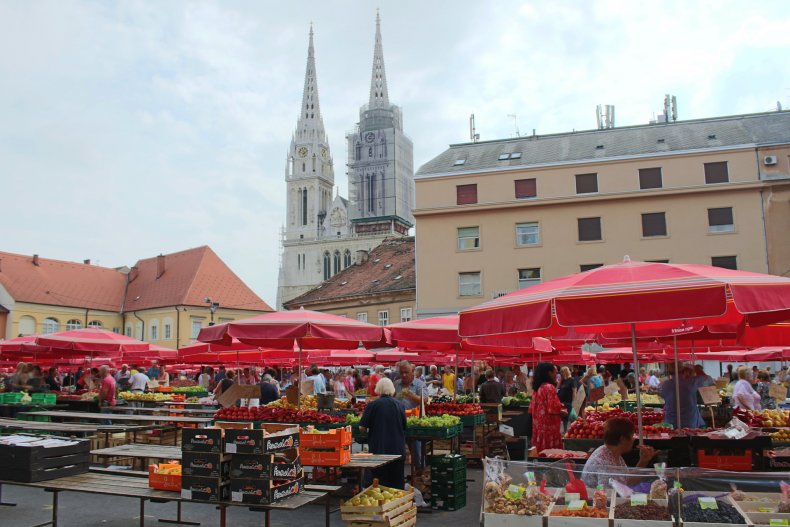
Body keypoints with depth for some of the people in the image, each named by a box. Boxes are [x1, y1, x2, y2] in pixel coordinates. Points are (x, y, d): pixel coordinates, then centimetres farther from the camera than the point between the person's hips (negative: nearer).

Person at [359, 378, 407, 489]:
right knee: (397, 482, 12)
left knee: (381, 484, 4)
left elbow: (362, 428, -7)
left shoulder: (372, 405, -10)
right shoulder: (399, 405, 1)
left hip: (379, 449, -3)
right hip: (398, 449, 3)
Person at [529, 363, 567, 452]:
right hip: (549, 427, -8)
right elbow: (553, 409, -20)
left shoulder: (538, 388, 11)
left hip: (539, 427, 8)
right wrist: (563, 412, 0)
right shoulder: (550, 387, -13)